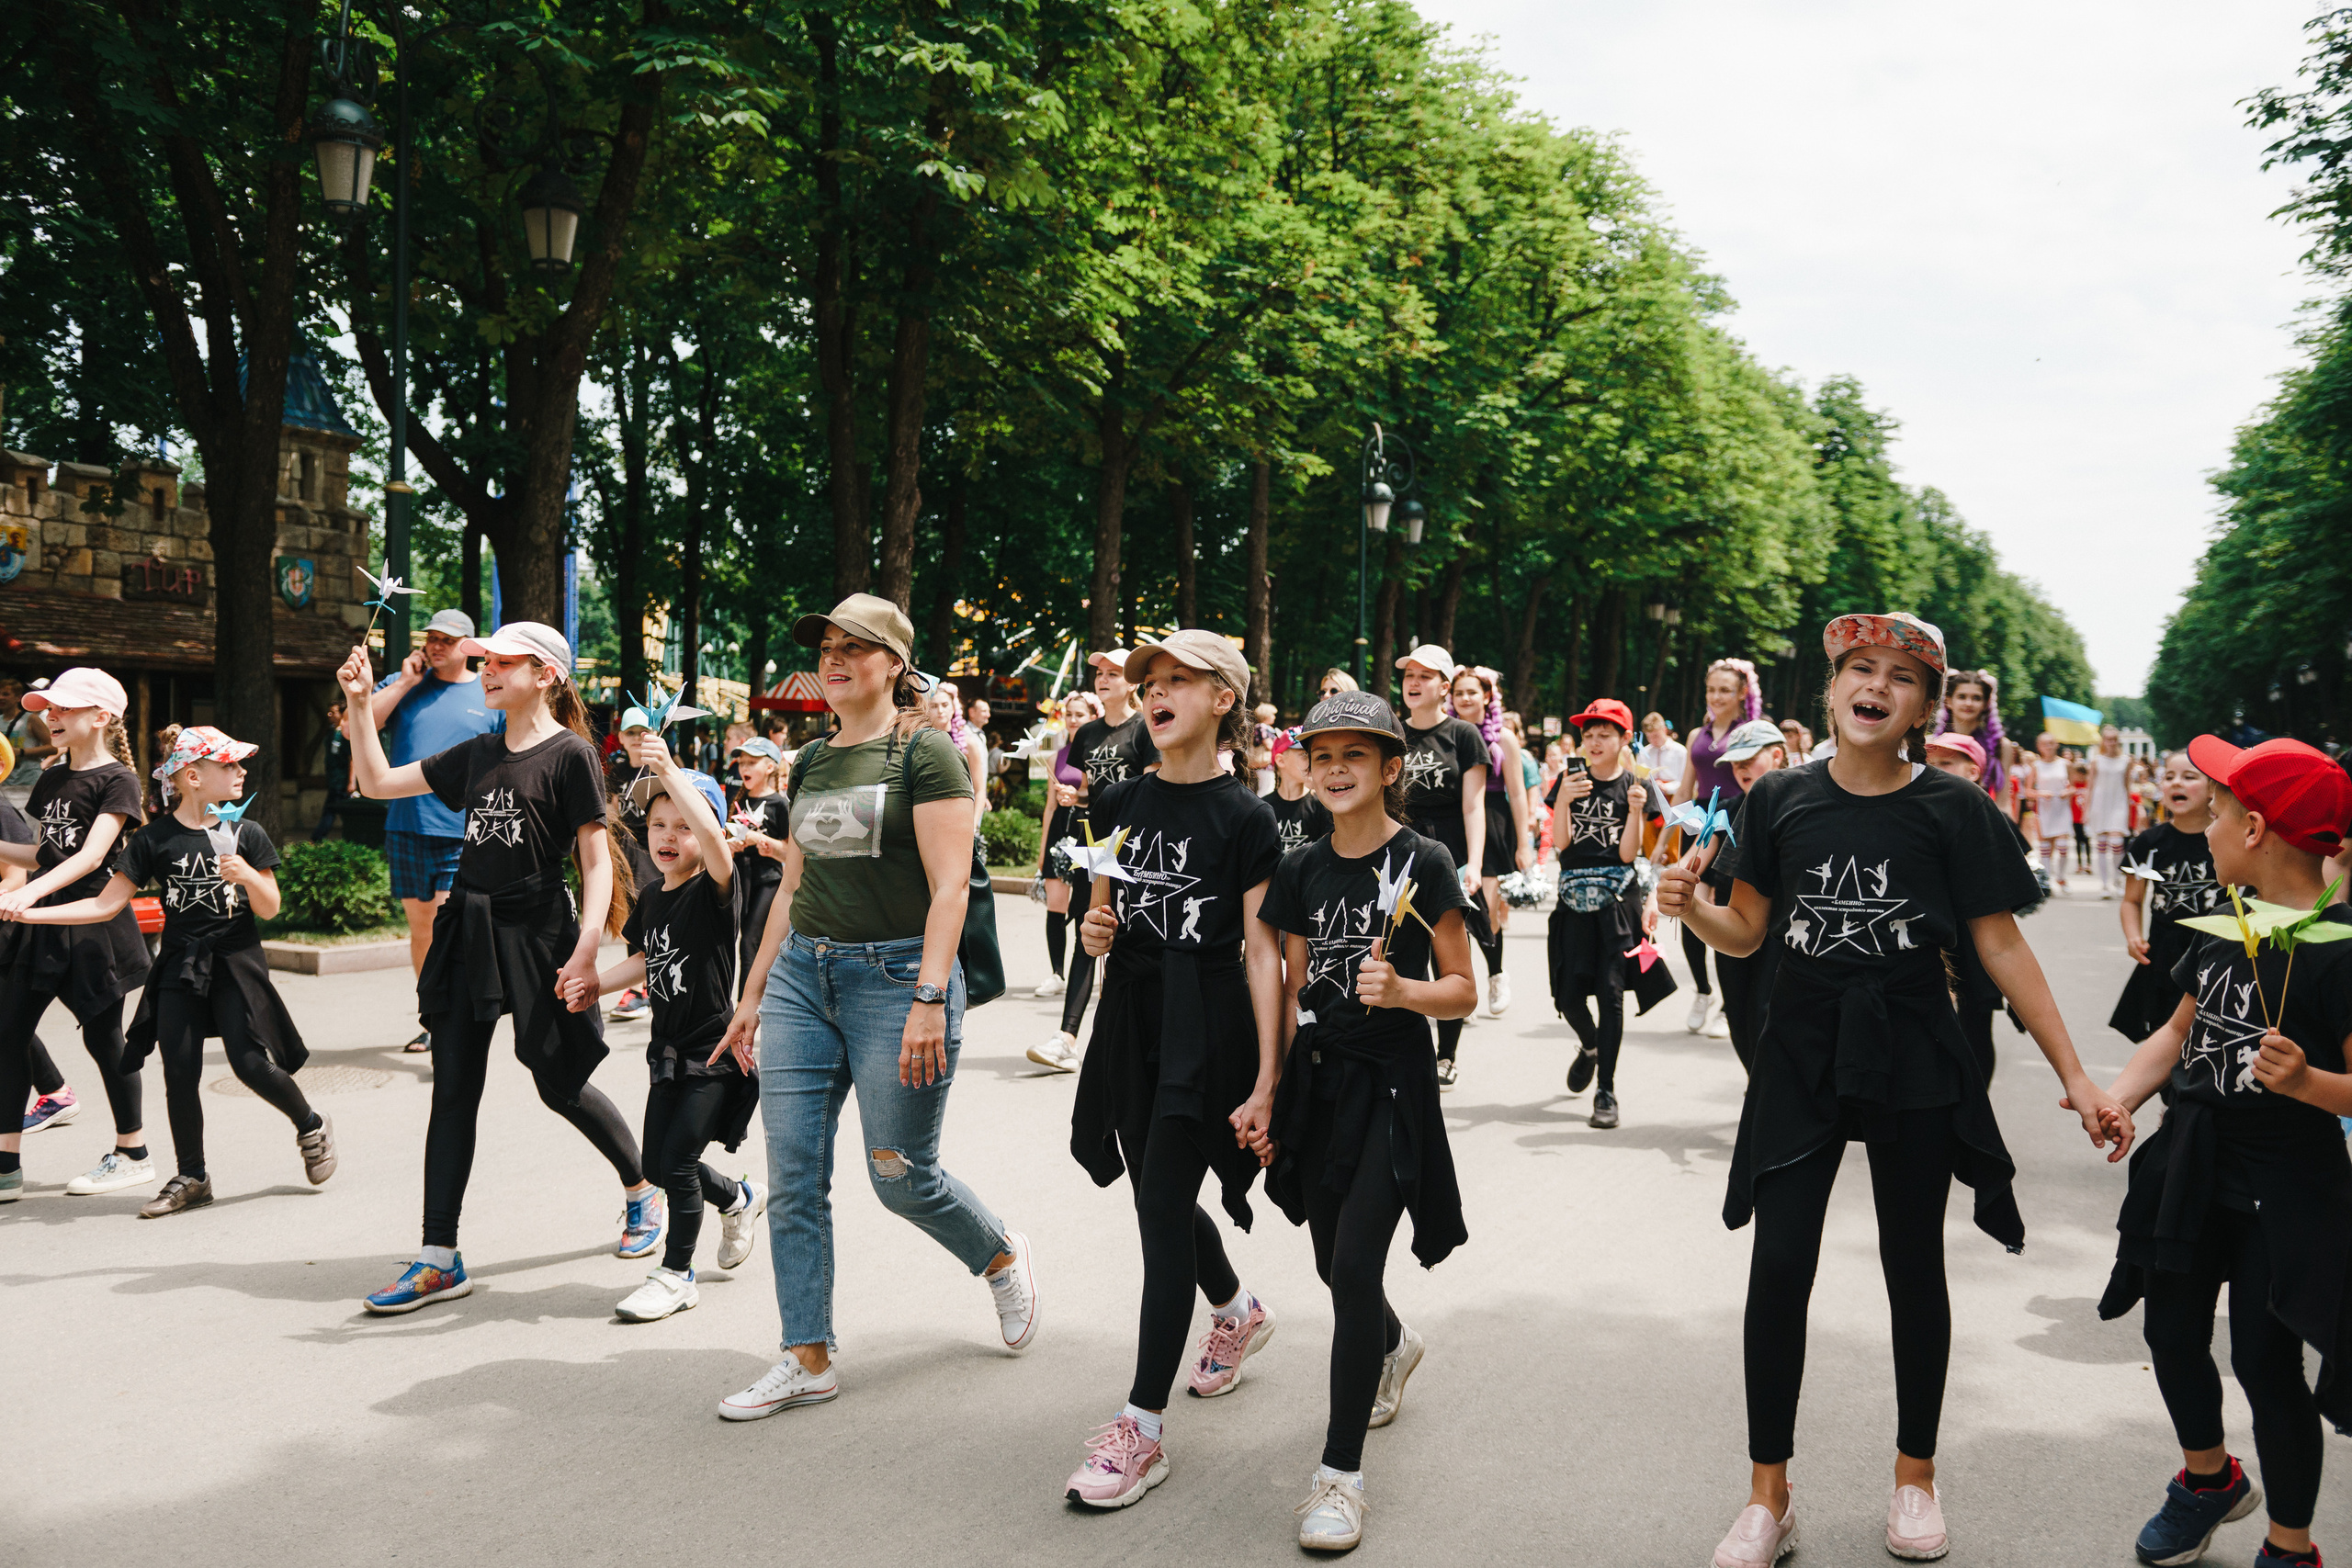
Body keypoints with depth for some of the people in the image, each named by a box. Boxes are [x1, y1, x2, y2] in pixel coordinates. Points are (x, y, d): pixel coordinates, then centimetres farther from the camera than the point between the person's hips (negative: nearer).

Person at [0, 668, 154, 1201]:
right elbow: (47, 855, 19)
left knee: (102, 1036, 1)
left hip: (94, 922, -7)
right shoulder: (51, 780, 13)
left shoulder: (116, 780, -9)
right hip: (43, 923, 7)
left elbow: (91, 856, -21)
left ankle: (133, 1154, 17)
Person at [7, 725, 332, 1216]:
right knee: (180, 1073, 0)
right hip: (179, 966, 1)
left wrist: (248, 875, -19)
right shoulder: (155, 840, -2)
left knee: (250, 1064, -10)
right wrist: (28, 912, -9)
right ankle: (192, 1177, 15)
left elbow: (269, 909, 0)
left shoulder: (246, 834, -1)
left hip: (235, 963, -1)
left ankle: (312, 1127, 15)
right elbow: (106, 904, -1)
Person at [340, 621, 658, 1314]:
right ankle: (439, 1260, 6)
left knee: (559, 1083, 6)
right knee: (453, 1089, 3)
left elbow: (597, 861, -11)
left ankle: (642, 1189, 32)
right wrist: (360, 703, 8)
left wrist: (586, 951, -20)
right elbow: (377, 782, 17)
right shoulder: (477, 753, 11)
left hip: (537, 929, -6)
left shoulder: (570, 753, -8)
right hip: (468, 927, 6)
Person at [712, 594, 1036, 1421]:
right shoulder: (810, 761, 13)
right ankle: (808, 1358, 14)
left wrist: (930, 999, -22)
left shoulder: (924, 752, -7)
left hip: (895, 972, -6)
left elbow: (950, 887, -14)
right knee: (793, 1173, 3)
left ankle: (1004, 1257, 31)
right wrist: (754, 994, 17)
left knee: (902, 1177, 2)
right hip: (803, 972, 7)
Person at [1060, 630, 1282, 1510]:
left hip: (1207, 1024, -6)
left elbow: (1262, 952, -11)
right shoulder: (1118, 804, 8)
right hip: (1132, 1016, 6)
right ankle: (1238, 1311, 47)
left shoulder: (1243, 818, -8)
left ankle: (1141, 1428, 0)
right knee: (1162, 1201, 17)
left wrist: (1266, 1081, -15)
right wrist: (1094, 933, -6)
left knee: (1163, 1209, -8)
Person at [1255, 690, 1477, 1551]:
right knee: (1336, 1266, 15)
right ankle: (1395, 1347, 50)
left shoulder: (1421, 863, -8)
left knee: (1355, 1265, -12)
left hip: (1393, 1081, -5)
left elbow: (1463, 991, -5)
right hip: (1316, 1077, 5)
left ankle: (1340, 1471, 0)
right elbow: (1292, 995, 11)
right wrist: (1270, 1094, 8)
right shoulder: (1300, 870, 6)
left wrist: (1400, 989, -24)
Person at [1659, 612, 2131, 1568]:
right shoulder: (1780, 799, 0)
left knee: (1913, 1263, 11)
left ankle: (1915, 1474, 31)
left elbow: (2001, 947, -3)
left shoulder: (1952, 809, -4)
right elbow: (1745, 932, 5)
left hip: (1912, 1056, 0)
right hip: (1802, 1052, 1)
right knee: (1779, 1263, -2)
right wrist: (1687, 907, -16)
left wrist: (2075, 1075, -6)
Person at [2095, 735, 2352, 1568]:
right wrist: (2114, 1095, -2)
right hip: (2194, 1166, 7)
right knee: (2172, 1333, 17)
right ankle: (2210, 1478, 45)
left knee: (2265, 1359, 3)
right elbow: (2178, 1032, 12)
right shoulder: (2222, 926, 5)